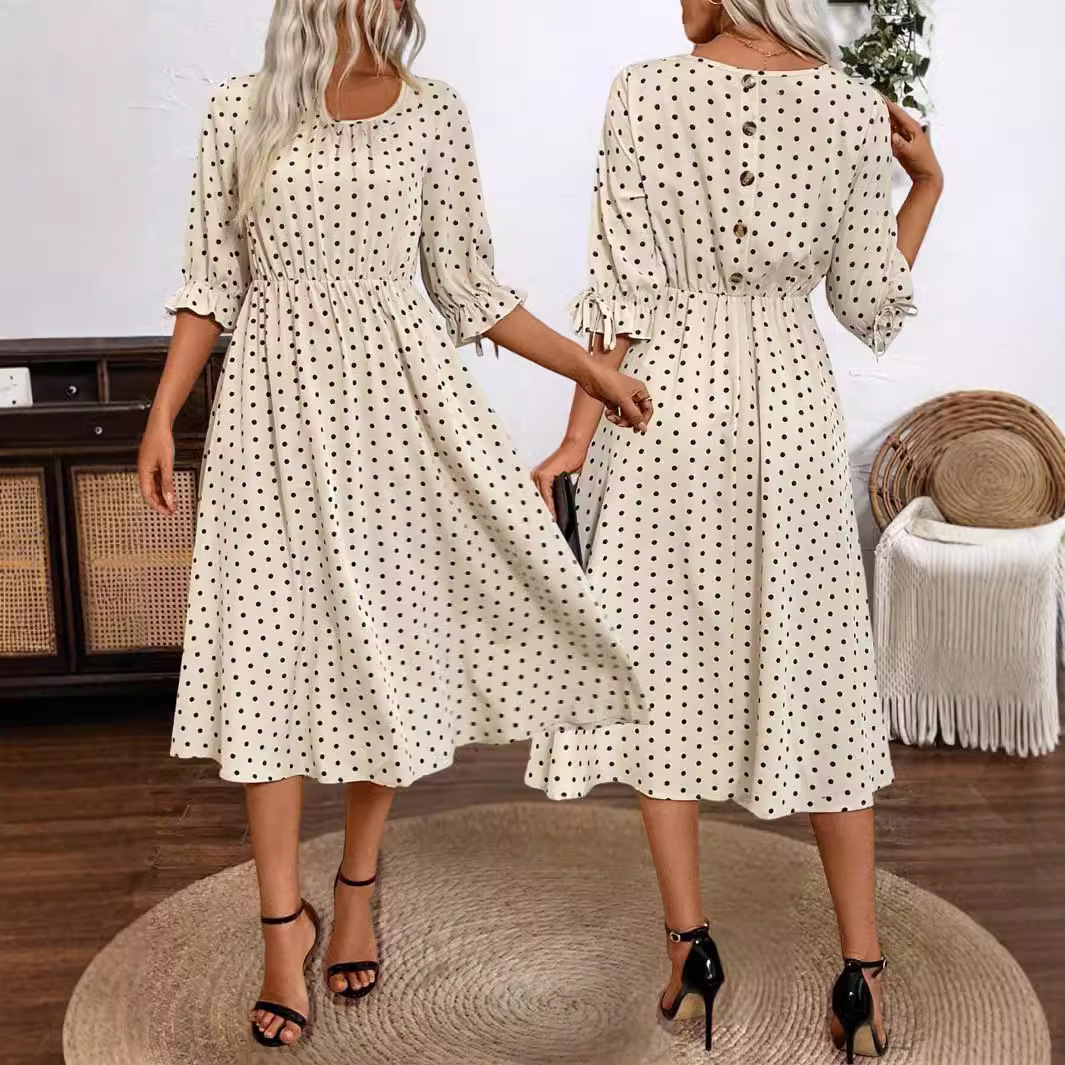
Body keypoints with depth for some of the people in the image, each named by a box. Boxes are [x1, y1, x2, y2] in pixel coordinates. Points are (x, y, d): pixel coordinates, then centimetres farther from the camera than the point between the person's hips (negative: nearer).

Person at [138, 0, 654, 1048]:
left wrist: (591, 369, 3)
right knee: (270, 644, 0)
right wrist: (162, 414, 1)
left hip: (394, 399, 1)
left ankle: (357, 887, 27)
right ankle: (283, 921, 14)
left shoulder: (432, 114, 2)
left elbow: (471, 290, 6)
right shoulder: (242, 112, 1)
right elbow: (212, 283, 5)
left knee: (387, 632, 7)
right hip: (276, 406, 0)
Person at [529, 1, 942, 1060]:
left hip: (664, 405, -1)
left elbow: (624, 289, -9)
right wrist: (927, 186, 15)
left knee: (662, 665, 11)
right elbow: (872, 307, 2)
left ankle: (691, 947, 15)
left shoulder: (643, 92, -6)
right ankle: (861, 972, 14)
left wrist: (577, 438, -3)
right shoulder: (856, 107, -1)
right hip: (791, 405, 2)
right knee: (814, 671, 10)